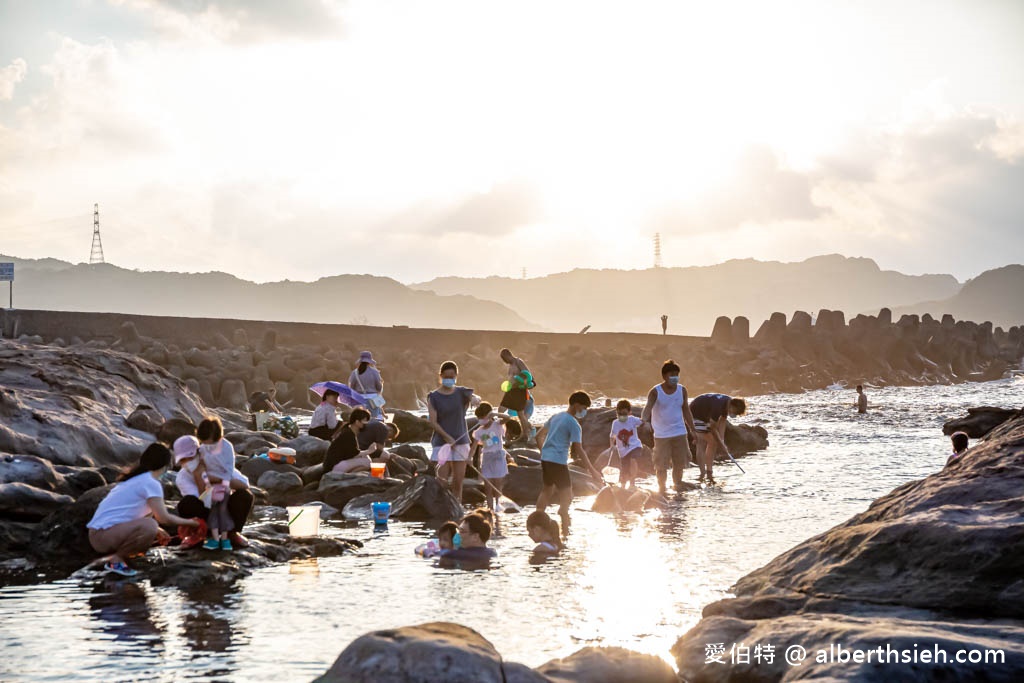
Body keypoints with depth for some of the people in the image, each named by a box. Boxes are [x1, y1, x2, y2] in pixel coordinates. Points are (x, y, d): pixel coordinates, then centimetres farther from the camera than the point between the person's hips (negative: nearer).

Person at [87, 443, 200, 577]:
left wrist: (155, 530, 32)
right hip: (103, 534, -10)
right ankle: (115, 560, -14)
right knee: (150, 526, -30)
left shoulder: (135, 478, 18)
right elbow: (164, 518, -12)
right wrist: (189, 522, 4)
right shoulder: (151, 483, -11)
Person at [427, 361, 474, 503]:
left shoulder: (462, 393, 4)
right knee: (442, 481, -8)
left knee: (458, 481, 4)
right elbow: (433, 422, -7)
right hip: (441, 442, -2)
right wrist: (447, 437, -18)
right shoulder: (433, 397, -1)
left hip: (461, 441, 2)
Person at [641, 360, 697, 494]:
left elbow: (686, 411, 13)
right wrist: (645, 420, -45)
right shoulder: (655, 392, -9)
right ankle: (662, 490, 12)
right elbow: (648, 407, -24)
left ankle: (678, 488, 20)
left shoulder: (682, 390, 4)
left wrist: (693, 430, 12)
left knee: (680, 463, 5)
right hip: (661, 435, -3)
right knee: (662, 465, -1)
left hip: (680, 433, 3)